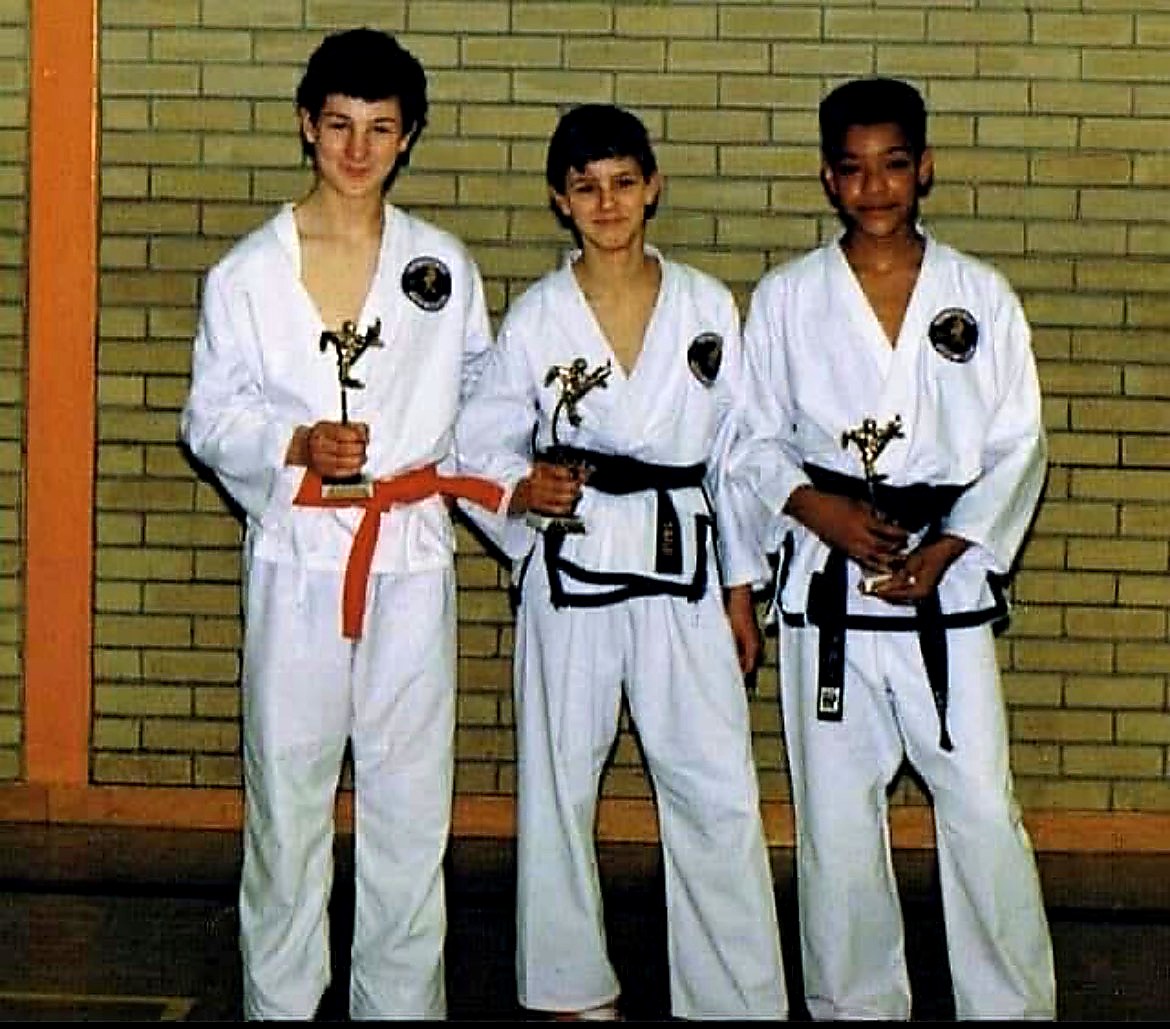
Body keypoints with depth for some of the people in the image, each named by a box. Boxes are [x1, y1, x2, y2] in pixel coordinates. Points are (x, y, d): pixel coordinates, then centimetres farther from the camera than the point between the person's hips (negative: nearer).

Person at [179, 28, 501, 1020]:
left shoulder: (444, 265, 6)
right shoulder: (249, 271, 1)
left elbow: (480, 396, 14)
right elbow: (212, 420, 3)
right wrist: (298, 444, -14)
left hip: (413, 558, 1)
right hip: (296, 557, -1)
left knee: (410, 795, 5)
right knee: (287, 792, 4)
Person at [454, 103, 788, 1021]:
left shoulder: (706, 306, 3)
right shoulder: (536, 318, 0)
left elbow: (734, 453, 7)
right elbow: (480, 445, 6)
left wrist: (739, 591, 8)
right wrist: (523, 490, -17)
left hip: (682, 565, 1)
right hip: (572, 566, 0)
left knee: (718, 789, -2)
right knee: (559, 783, 7)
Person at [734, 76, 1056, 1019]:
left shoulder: (981, 296, 4)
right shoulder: (786, 297, 5)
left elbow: (1017, 446, 3)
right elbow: (756, 440, 7)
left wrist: (946, 551, -9)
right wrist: (814, 506, -12)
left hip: (946, 580, 0)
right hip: (826, 580, 1)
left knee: (984, 809, -3)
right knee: (836, 817, 5)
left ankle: (1014, 1007, 9)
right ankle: (856, 1006, 20)